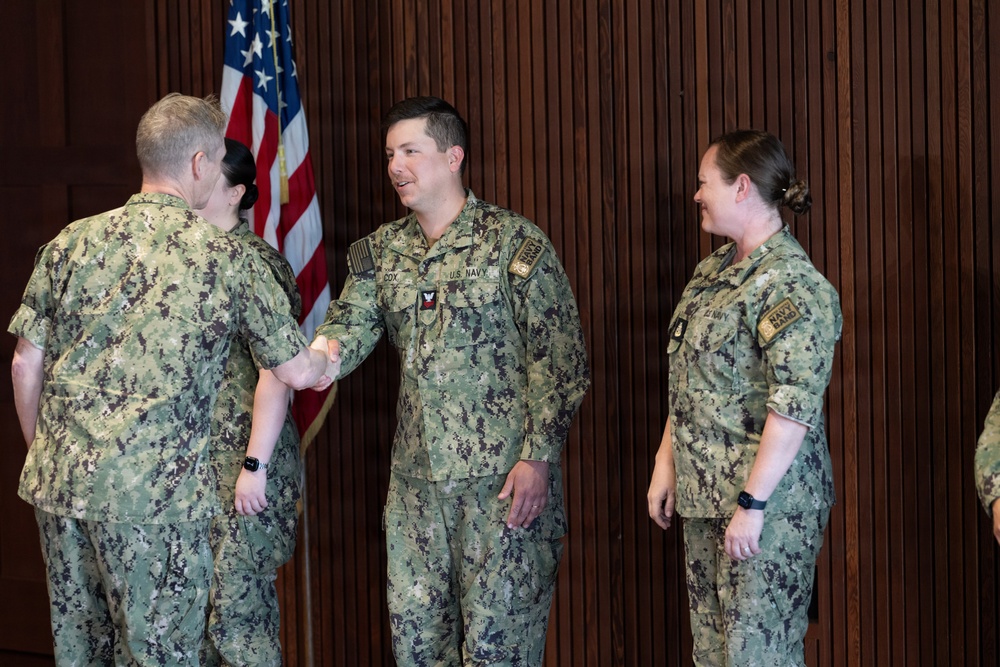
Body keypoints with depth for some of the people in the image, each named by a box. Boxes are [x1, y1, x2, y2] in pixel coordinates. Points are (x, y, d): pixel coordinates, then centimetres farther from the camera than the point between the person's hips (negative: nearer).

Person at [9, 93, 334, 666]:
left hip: (59, 483, 5)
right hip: (156, 489, -5)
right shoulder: (224, 255, -3)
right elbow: (295, 372, 2)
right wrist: (325, 361, 25)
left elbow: (26, 366, 7)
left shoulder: (73, 243, 6)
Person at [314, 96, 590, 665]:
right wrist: (322, 354, -23)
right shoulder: (382, 251, 11)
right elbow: (352, 325, 1)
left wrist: (538, 455, -15)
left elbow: (560, 361, -8)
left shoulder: (514, 243, -6)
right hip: (416, 478, 6)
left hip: (503, 477, -6)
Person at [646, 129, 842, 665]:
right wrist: (666, 462, 15)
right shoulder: (714, 269, 13)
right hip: (704, 498, 9)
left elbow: (795, 408, -22)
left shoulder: (791, 284, -17)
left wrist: (752, 502, -23)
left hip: (768, 500, -9)